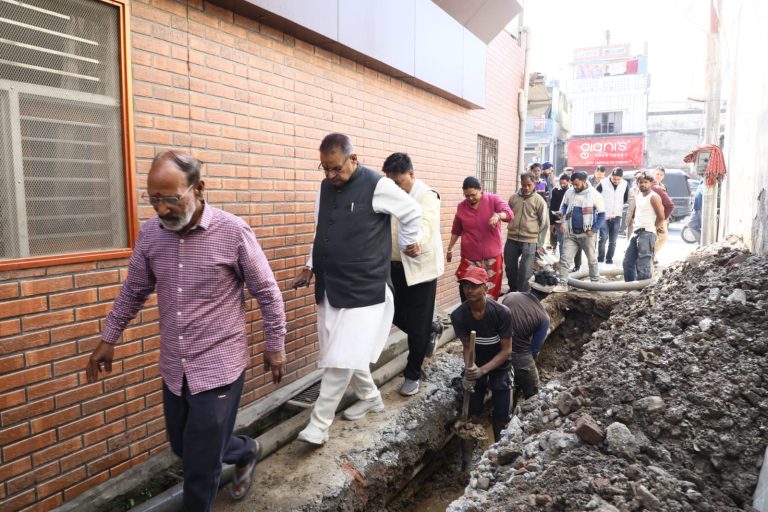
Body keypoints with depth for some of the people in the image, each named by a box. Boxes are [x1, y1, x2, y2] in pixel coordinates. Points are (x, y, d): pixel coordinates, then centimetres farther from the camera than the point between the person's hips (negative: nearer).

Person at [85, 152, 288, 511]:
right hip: (174, 369, 6)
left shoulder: (233, 231, -16)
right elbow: (133, 291, 12)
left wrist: (275, 346, -2)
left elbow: (267, 292, -7)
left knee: (200, 464, 5)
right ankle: (246, 451, 49)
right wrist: (108, 339, 15)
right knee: (183, 448, 22)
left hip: (218, 367, -5)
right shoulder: (150, 233, -3)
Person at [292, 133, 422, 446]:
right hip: (329, 286, 7)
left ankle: (319, 422, 6)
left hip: (363, 288, -7)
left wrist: (407, 245, 10)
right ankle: (370, 397, 35)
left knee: (343, 358, -7)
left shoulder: (377, 186, -13)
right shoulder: (325, 188, 8)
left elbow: (412, 212, 1)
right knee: (342, 353, 13)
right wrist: (311, 267, 12)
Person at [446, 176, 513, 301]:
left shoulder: (494, 200, -3)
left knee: (491, 289, 5)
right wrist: (450, 249, 18)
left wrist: (498, 215, -39)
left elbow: (509, 214, -18)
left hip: (492, 256, -1)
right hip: (469, 257, 1)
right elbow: (456, 230, 15)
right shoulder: (461, 207, 4)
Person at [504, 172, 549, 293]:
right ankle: (513, 289, 35)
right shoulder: (513, 197, 4)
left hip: (529, 241, -4)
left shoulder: (539, 200, -4)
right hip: (512, 239, 4)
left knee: (525, 271, -2)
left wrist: (539, 243, -1)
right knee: (510, 267, 13)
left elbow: (545, 223, -1)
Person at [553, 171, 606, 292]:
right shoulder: (569, 192, -1)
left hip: (586, 234, -2)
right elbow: (564, 205, 17)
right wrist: (564, 220, 2)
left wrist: (594, 230, -10)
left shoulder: (594, 194, -9)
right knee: (565, 258, -4)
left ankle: (595, 283, 27)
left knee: (592, 259, 11)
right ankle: (563, 284, 0)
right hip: (571, 234, 2)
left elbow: (602, 214, -3)